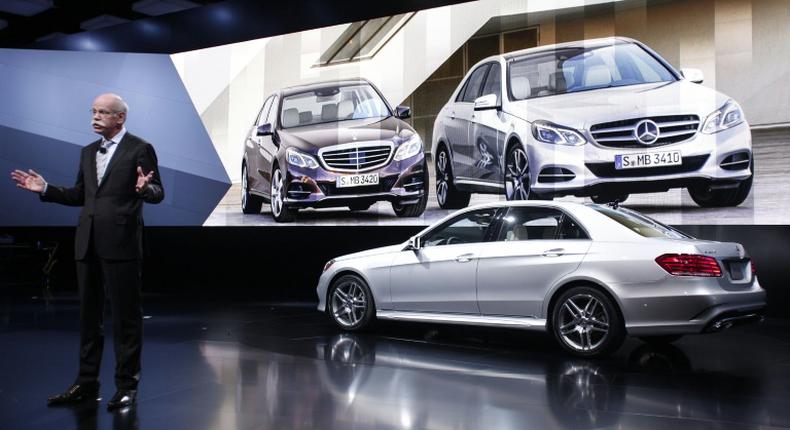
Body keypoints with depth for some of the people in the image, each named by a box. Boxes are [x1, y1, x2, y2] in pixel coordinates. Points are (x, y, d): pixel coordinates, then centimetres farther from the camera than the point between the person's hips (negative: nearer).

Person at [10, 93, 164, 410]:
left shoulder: (140, 149, -3)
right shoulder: (88, 152, 17)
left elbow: (157, 193, -7)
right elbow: (79, 195, 20)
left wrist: (144, 188, -28)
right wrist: (45, 189, 9)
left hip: (121, 244, -7)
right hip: (88, 244, 7)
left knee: (125, 316, 1)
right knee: (89, 315, 13)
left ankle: (127, 386, 11)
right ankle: (86, 384, 24)